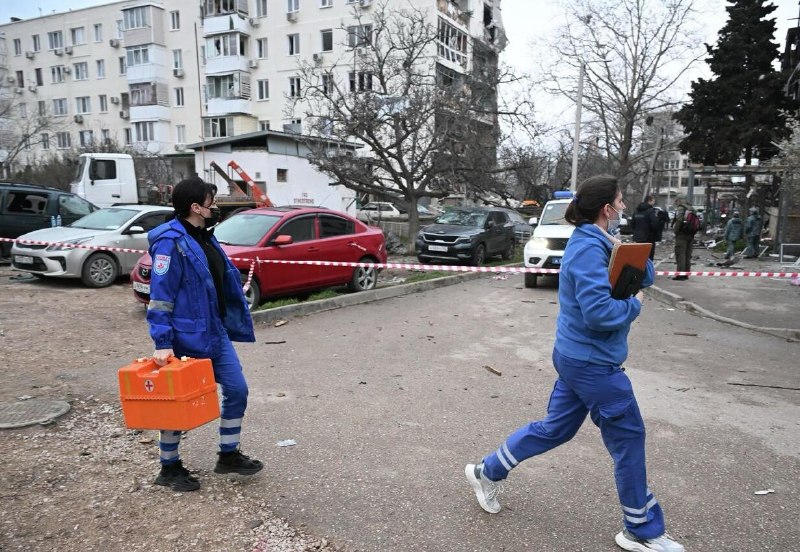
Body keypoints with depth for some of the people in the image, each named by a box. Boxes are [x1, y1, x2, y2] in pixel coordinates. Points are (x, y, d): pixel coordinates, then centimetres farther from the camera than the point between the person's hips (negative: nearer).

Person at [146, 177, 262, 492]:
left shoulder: (204, 238, 10)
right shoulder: (171, 242, -17)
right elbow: (160, 297, -20)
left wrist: (234, 322, 18)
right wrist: (162, 344, -23)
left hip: (215, 334, 9)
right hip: (185, 339, -8)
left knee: (236, 389, 9)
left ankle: (228, 455, 27)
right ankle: (169, 468, 26)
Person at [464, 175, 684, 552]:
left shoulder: (598, 243, 10)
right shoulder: (589, 248, -21)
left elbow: (646, 279, 13)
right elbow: (599, 311, -29)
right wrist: (634, 304, -12)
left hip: (578, 356, 10)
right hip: (592, 361, -10)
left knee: (555, 428, 19)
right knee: (628, 437, 5)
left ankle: (487, 472, 30)